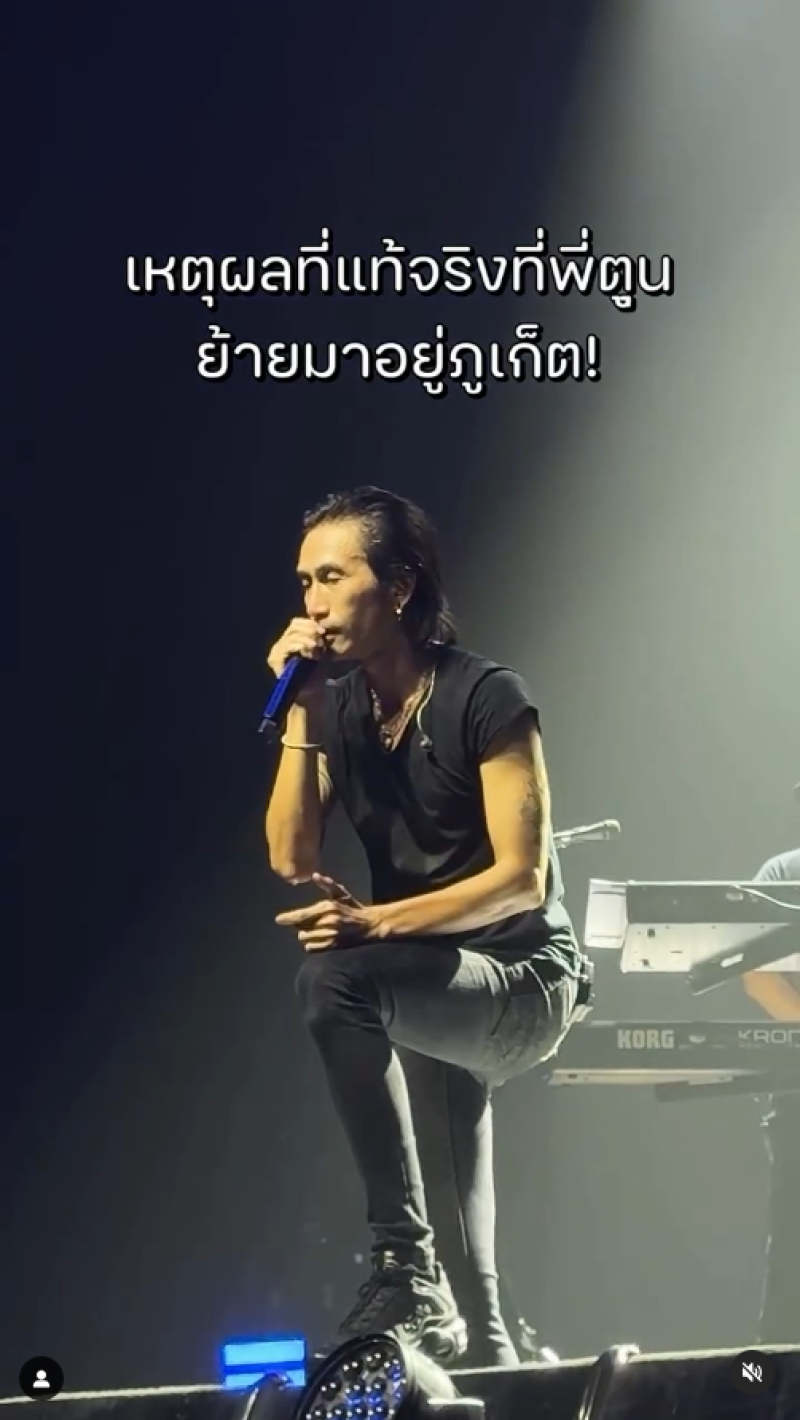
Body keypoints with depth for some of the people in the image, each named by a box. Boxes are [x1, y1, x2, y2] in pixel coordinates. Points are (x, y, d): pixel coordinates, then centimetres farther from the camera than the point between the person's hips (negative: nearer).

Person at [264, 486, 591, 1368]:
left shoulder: (485, 698, -14)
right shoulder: (338, 708, 3)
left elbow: (523, 879, -19)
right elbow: (291, 858, -7)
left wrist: (375, 921, -30)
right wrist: (300, 711, -13)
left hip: (523, 982, -7)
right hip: (428, 996, 7)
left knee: (333, 979, -34)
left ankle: (404, 1268, -30)